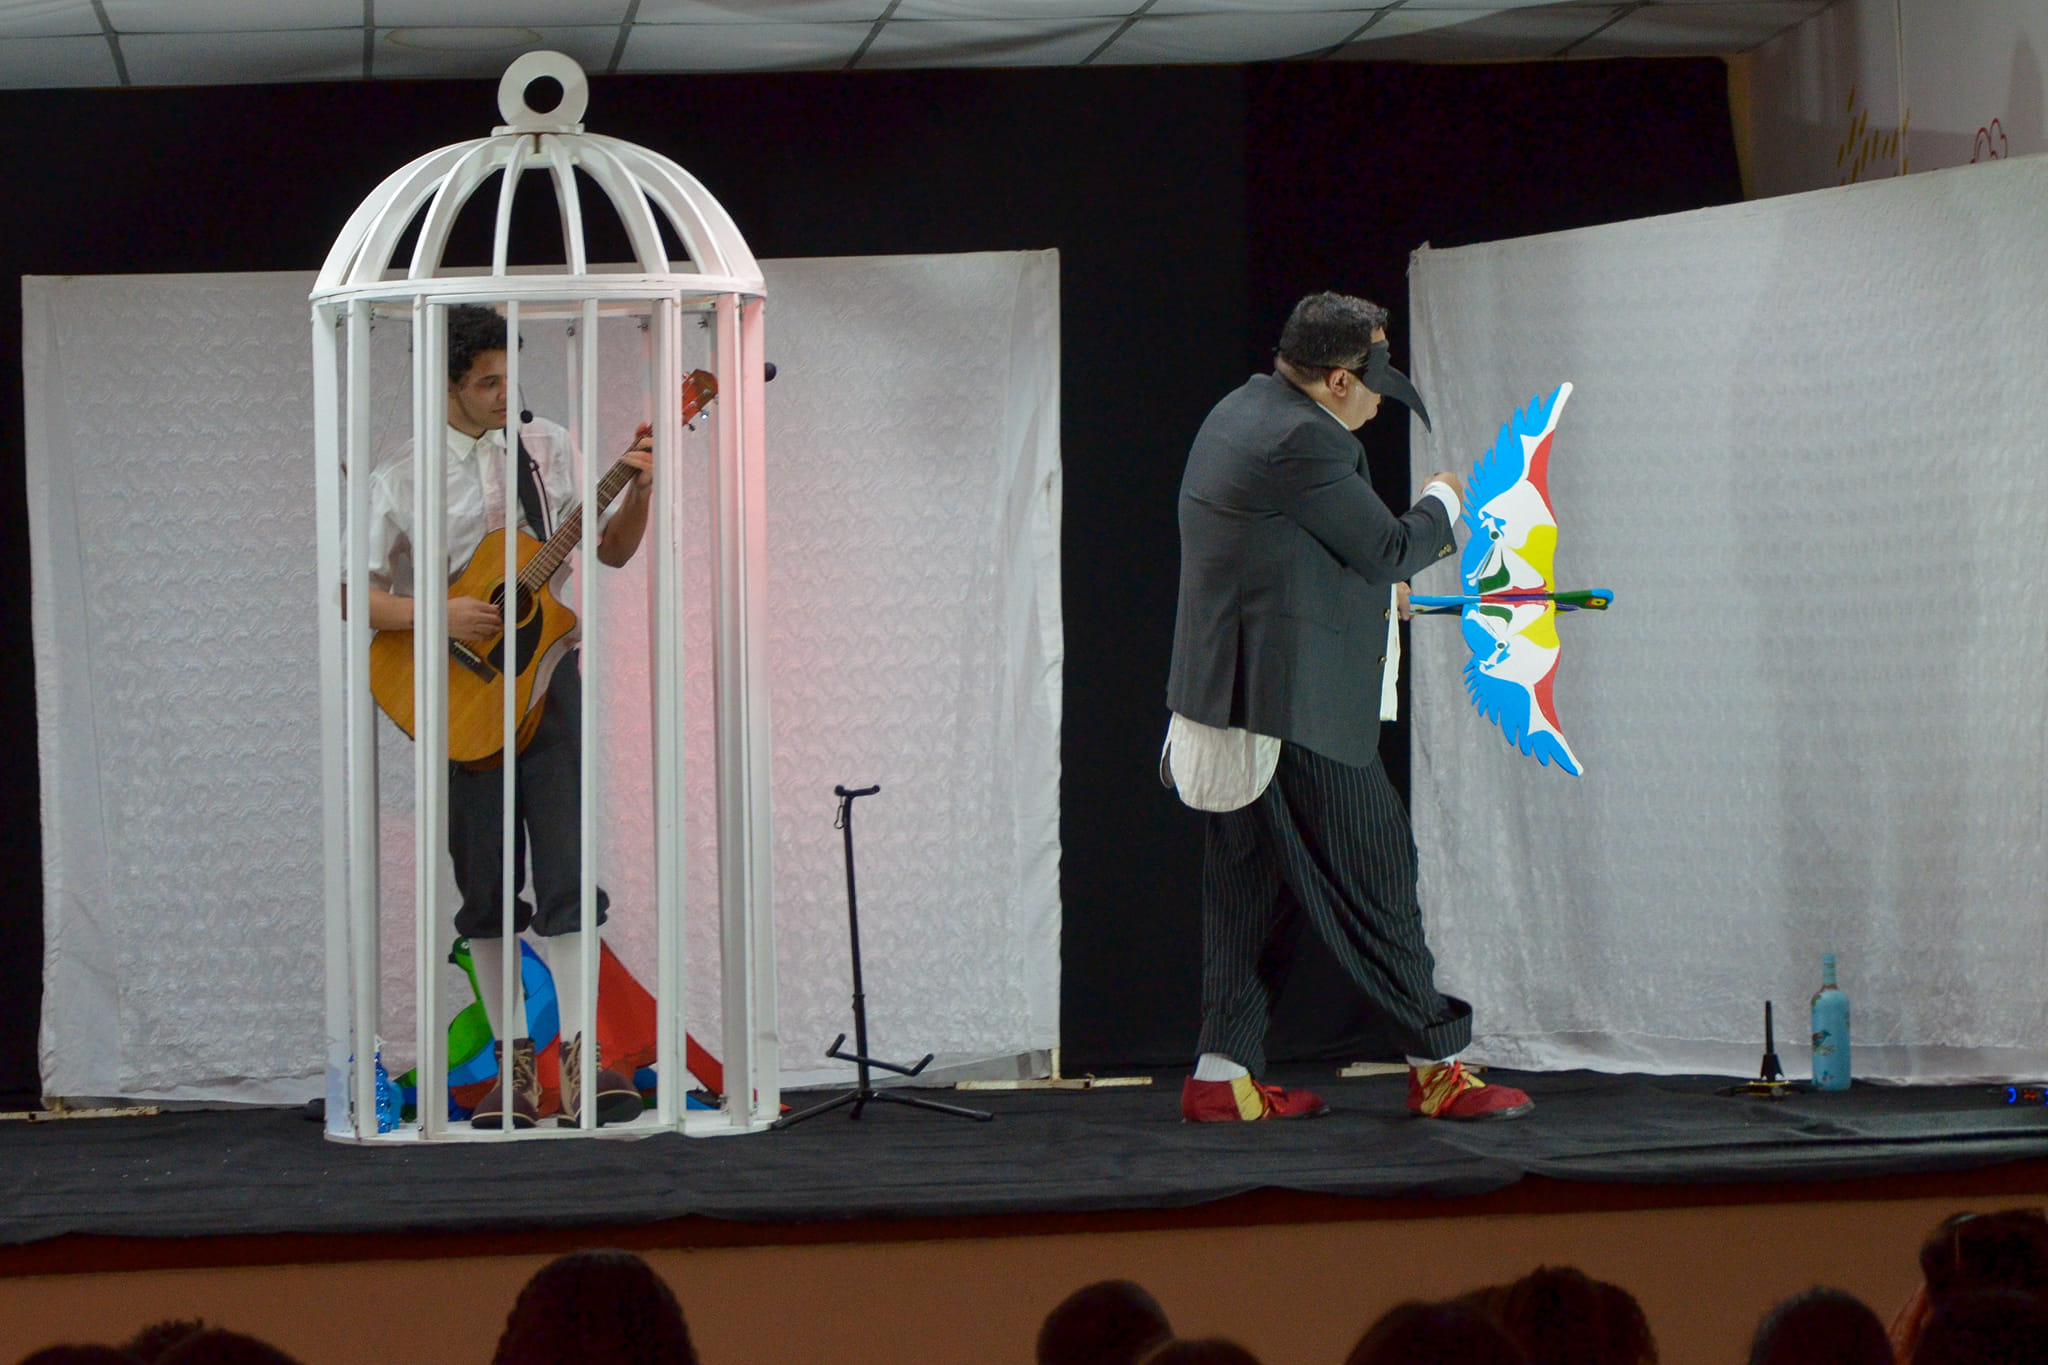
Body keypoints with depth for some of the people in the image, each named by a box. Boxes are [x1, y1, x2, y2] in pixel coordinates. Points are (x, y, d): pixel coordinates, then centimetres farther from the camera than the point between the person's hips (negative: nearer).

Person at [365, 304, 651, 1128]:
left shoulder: (549, 449, 7)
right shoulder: (402, 480, -1)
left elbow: (613, 551, 13)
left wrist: (638, 493, -6)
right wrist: (437, 616, -18)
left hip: (545, 672, 1)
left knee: (566, 871, -7)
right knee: (486, 887, 3)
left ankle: (579, 1059, -7)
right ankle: (514, 1062, 10)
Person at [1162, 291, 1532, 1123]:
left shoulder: (1240, 415, 14)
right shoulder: (1302, 441, -19)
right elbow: (1387, 549, -11)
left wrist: (1382, 591, 30)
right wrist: (1441, 506, 8)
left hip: (1222, 705, 10)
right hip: (1293, 708, -10)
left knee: (1249, 889, 12)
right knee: (1373, 874, -2)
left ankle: (1223, 1077, 11)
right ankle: (1437, 1068, 4)